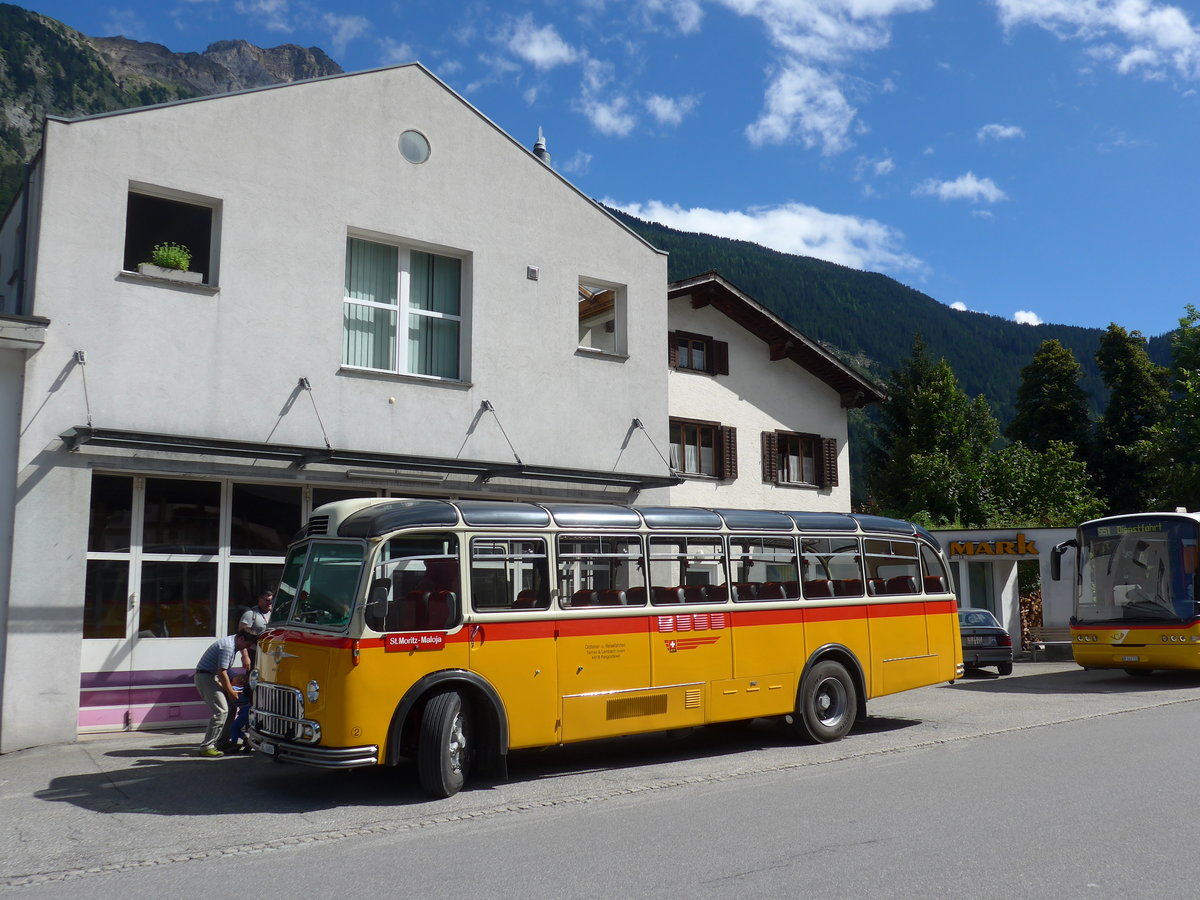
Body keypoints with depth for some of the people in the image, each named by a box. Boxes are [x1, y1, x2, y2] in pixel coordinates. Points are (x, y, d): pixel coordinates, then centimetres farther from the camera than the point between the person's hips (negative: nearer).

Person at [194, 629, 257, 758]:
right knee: (221, 711, -18)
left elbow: (243, 647, 36)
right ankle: (206, 747, -18)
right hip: (206, 677, -10)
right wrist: (231, 692, -14)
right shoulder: (228, 647, -21)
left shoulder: (234, 640, 10)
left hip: (212, 678, 10)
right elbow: (222, 673, -23)